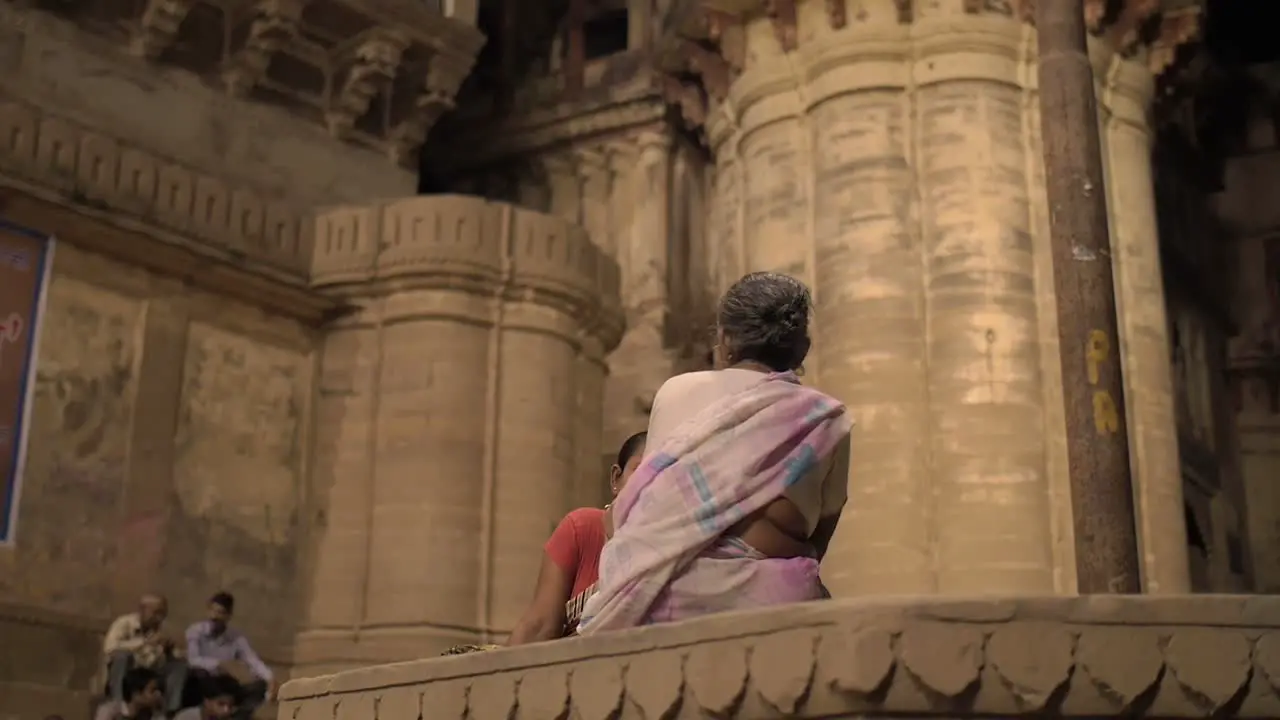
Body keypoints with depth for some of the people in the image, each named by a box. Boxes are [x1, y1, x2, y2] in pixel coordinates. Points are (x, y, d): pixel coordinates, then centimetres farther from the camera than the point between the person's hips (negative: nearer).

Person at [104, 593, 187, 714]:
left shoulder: (159, 627, 5)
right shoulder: (124, 623, -13)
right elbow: (109, 647, -33)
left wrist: (171, 646, -16)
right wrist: (145, 642, -34)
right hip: (123, 678, -5)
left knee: (178, 665, -11)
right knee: (122, 655, -32)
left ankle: (171, 710, -17)